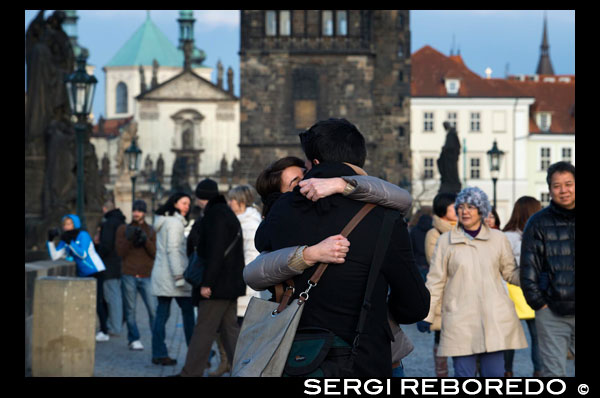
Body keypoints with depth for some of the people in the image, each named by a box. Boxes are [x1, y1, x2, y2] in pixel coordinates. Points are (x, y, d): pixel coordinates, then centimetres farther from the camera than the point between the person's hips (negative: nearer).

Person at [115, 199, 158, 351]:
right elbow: (120, 252, 2)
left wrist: (146, 240, -14)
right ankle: (134, 340, 6)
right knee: (130, 310, -3)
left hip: (147, 276, 0)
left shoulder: (151, 231, 12)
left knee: (154, 310, -11)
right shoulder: (123, 229, 11)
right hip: (129, 276, 0)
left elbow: (155, 253, 2)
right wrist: (129, 238, -13)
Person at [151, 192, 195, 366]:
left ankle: (159, 353, 3)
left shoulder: (163, 222, 19)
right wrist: (179, 275, -21)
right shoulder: (175, 223, -10)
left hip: (160, 273, 9)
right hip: (172, 273, -9)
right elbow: (173, 249, -18)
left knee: (162, 314, 5)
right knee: (188, 312, -1)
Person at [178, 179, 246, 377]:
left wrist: (207, 283, -22)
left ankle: (191, 372, -3)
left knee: (204, 329, -6)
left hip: (218, 285, -10)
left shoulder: (215, 215, -14)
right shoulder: (228, 214, 18)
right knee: (230, 328, 11)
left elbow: (215, 252, -21)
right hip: (231, 285, 10)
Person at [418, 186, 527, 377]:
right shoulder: (445, 241, 6)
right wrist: (427, 315, 4)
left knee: (494, 373, 0)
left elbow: (511, 273, 16)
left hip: (495, 319, 1)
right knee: (464, 373, -2)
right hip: (460, 322, -1)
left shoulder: (498, 238, 9)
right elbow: (435, 281, 8)